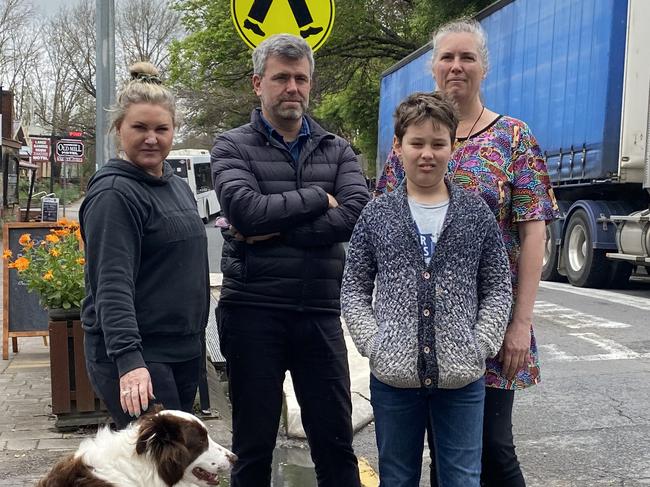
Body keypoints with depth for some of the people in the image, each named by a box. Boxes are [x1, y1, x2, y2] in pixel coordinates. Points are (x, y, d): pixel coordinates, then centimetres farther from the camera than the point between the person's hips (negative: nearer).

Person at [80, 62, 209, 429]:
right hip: (134, 358, -8)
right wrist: (128, 360, -31)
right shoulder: (114, 194, -13)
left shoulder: (179, 186, 14)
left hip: (185, 351, 9)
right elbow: (112, 285, -22)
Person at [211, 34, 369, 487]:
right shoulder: (232, 147, 3)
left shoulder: (338, 150, 9)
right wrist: (318, 197, -7)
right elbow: (247, 210, -16)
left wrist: (273, 231, -14)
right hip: (253, 310, -2)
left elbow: (356, 215, -9)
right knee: (253, 443, 11)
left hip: (320, 311, 2)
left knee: (336, 441, 9)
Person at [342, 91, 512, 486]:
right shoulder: (376, 216, 3)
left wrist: (479, 348, -6)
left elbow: (498, 289, 5)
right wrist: (374, 346, -6)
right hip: (393, 376, 1)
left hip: (462, 378, 0)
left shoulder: (476, 213, 3)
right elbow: (354, 289, 5)